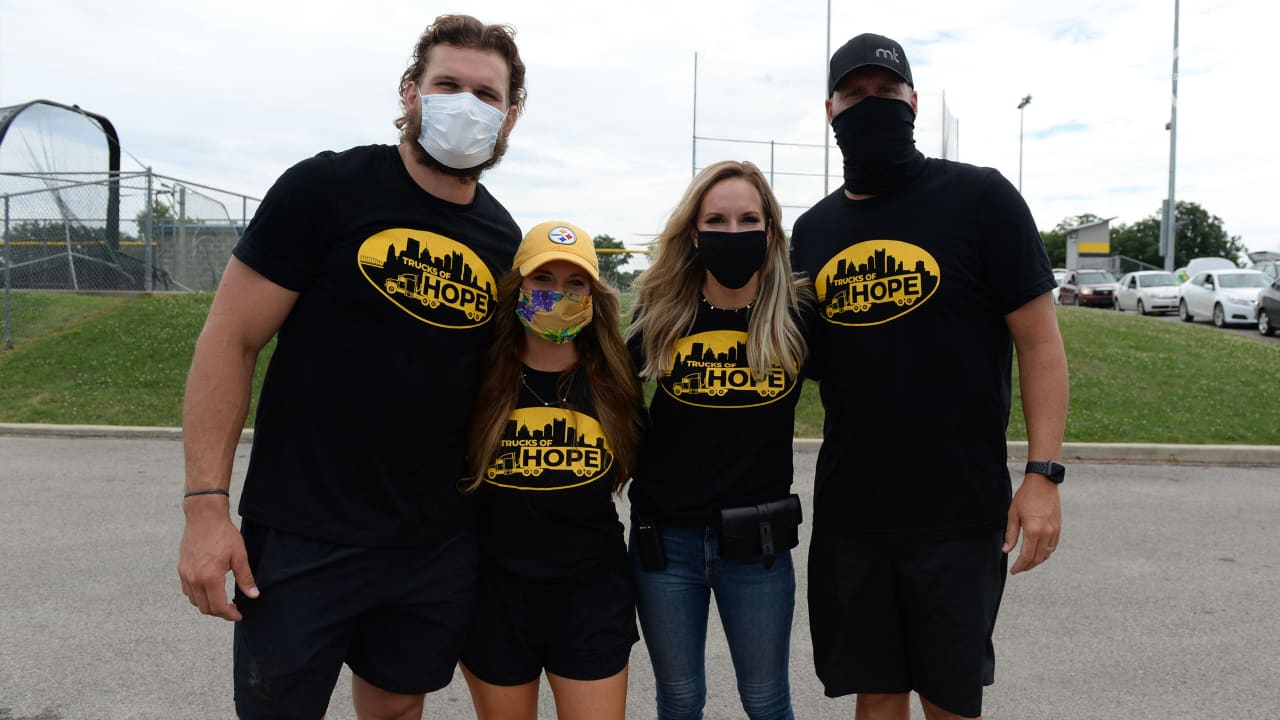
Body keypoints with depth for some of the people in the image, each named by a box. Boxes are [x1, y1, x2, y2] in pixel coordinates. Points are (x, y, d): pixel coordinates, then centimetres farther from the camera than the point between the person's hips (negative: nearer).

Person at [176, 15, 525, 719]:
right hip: (301, 538, -3)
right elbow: (229, 340, -9)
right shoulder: (324, 188, -10)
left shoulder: (503, 242, 3)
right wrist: (206, 504, -14)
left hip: (437, 546, 4)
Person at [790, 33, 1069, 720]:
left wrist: (1043, 472, -13)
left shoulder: (978, 197, -5)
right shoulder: (813, 230, 8)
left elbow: (1039, 339, -6)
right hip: (848, 511, 4)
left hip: (959, 511, -3)